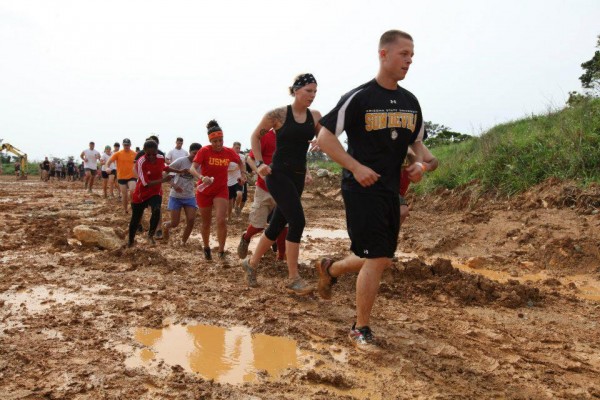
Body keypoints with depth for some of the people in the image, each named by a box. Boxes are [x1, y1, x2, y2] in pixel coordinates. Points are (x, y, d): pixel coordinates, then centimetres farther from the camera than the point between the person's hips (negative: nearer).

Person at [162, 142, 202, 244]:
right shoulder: (181, 161, -15)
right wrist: (173, 185, -24)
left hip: (190, 196, 3)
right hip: (176, 196, -3)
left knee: (191, 220, -10)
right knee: (175, 223, -3)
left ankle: (183, 242, 13)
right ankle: (165, 226, 34)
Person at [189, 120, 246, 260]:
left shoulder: (229, 152, -7)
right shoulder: (204, 151, -16)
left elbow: (239, 161, 15)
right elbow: (192, 168, -26)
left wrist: (243, 173, 0)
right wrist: (202, 177, -45)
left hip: (221, 190, 1)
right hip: (204, 191, -1)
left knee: (221, 220, -19)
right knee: (206, 223, 12)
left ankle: (221, 251, -6)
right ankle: (206, 248, 36)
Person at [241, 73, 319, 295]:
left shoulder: (315, 117, 5)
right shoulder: (278, 114, -8)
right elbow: (256, 136, 3)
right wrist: (260, 163, -4)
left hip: (298, 176, 6)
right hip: (278, 174, -6)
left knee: (278, 223, 11)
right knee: (297, 221, -16)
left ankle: (251, 263, 32)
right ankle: (293, 279, -6)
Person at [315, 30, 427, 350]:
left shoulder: (410, 102, 10)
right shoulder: (359, 97, -10)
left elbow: (416, 141, 22)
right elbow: (324, 137, -10)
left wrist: (420, 163, 0)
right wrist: (357, 167, -19)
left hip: (391, 190, 8)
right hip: (362, 189, -7)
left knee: (382, 258, 14)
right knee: (377, 259, -8)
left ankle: (330, 268, 41)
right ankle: (361, 329, 10)